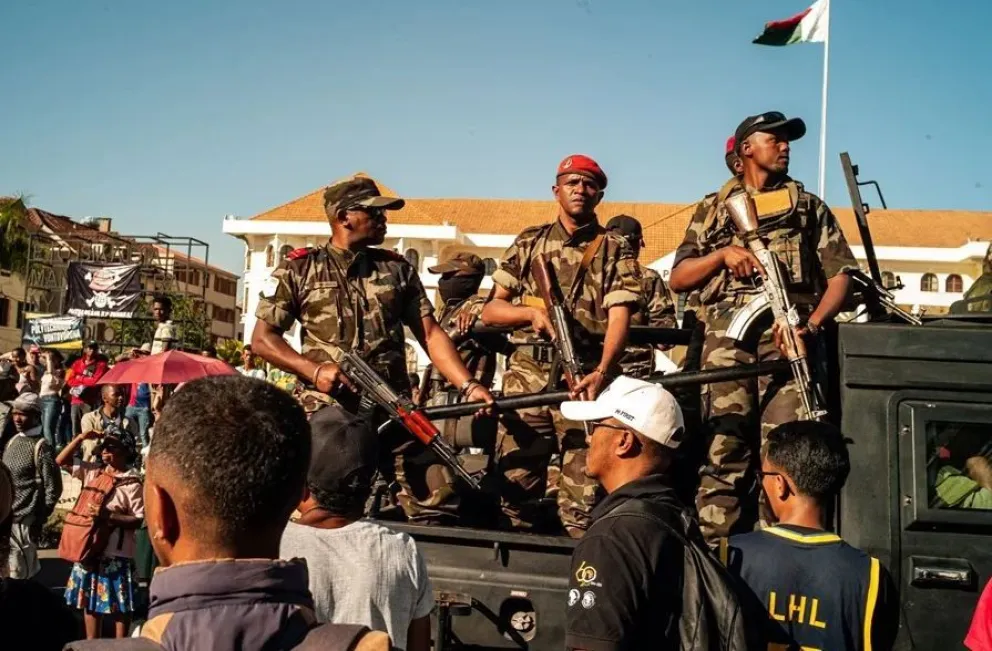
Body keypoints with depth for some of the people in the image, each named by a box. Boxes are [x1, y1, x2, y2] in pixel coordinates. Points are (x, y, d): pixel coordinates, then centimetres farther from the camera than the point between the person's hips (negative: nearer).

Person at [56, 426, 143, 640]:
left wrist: (110, 516, -23)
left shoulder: (131, 482, -12)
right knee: (90, 600, 16)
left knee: (120, 604, 4)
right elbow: (61, 461, 7)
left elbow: (139, 519, -13)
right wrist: (80, 438, -4)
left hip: (117, 553, -6)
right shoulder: (92, 470, 5)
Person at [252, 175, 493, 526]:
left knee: (440, 511, -3)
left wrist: (468, 386, -4)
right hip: (327, 413, -3)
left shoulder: (398, 269, 15)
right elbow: (262, 338, 6)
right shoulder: (298, 270, 7)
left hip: (395, 411, 3)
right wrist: (314, 370, -10)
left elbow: (430, 335, 10)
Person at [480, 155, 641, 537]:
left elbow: (619, 318, -7)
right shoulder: (529, 243, 15)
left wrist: (602, 372, -26)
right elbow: (491, 311, 13)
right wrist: (532, 311, -9)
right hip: (526, 374, 2)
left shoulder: (615, 251, 7)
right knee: (515, 483, 5)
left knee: (583, 497, -3)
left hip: (584, 376, -2)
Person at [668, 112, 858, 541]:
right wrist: (723, 253, -1)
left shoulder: (809, 206, 24)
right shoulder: (714, 209, 23)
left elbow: (839, 275, 12)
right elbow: (677, 280, 16)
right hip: (728, 329, 0)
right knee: (723, 442, -10)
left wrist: (813, 324, -6)